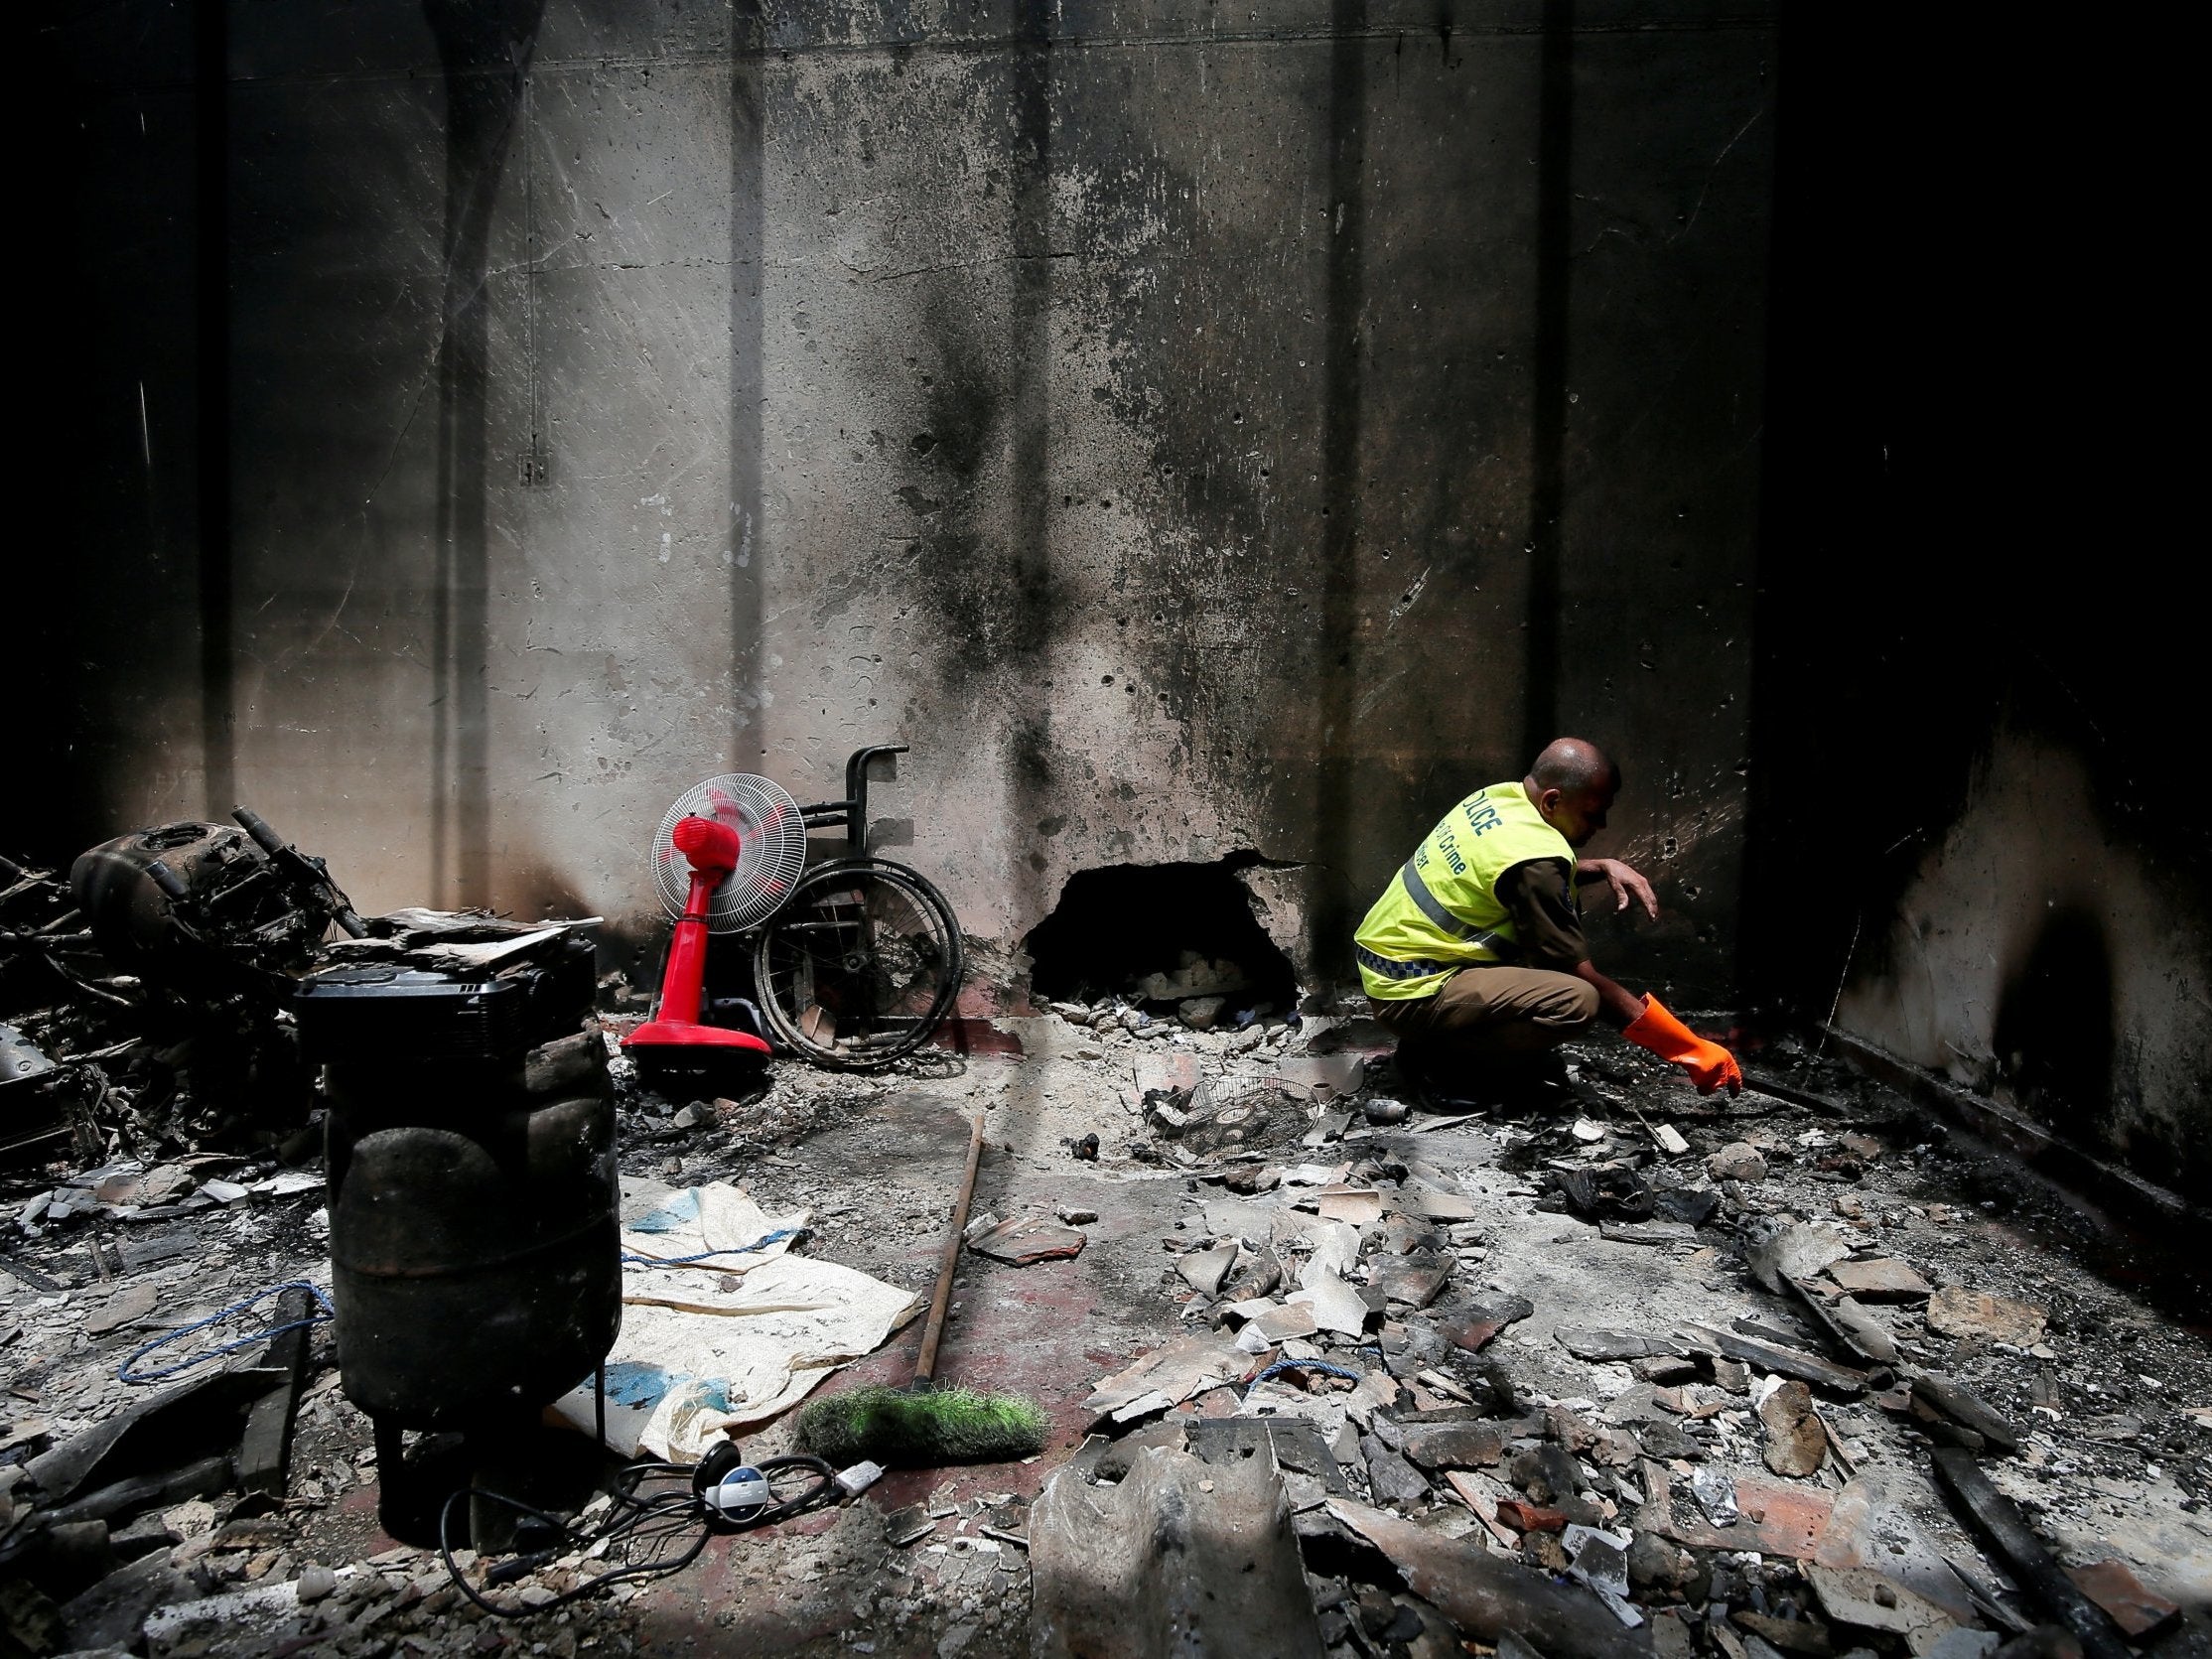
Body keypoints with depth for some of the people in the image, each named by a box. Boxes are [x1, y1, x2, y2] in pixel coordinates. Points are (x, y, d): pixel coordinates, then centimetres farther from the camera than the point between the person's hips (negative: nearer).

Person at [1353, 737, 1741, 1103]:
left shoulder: (1502, 796, 2)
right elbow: (1587, 980, -17)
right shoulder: (1532, 857, -23)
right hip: (1411, 994, -10)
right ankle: (1441, 1063, -8)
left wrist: (1604, 867, 6)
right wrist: (1692, 1051, -11)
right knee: (1576, 999, -25)